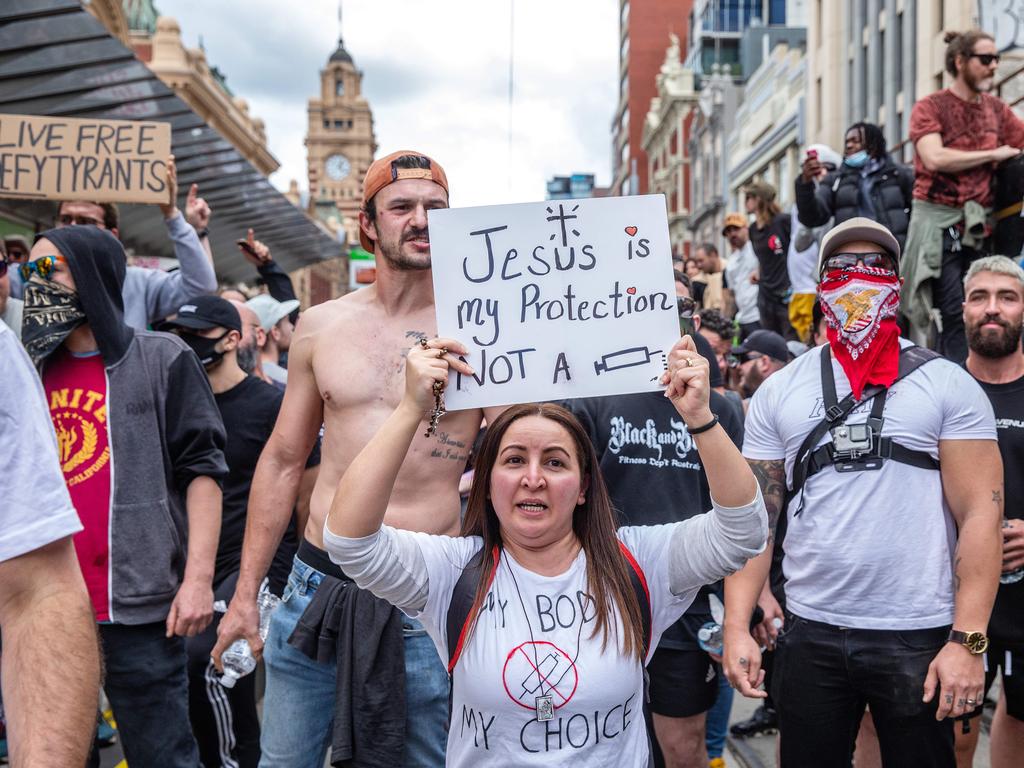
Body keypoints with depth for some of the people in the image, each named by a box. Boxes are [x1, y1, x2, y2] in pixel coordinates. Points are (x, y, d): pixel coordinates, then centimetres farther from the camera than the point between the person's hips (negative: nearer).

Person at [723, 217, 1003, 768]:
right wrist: (736, 626, -4)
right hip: (810, 633, 2)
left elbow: (980, 514, -6)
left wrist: (967, 640, -13)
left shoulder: (947, 385, -1)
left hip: (919, 637, -2)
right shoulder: (778, 392, 6)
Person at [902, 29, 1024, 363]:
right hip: (939, 222, -5)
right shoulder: (930, 107, -4)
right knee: (956, 316, -8)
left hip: (978, 225, 5)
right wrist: (993, 154, -11)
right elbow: (934, 159, -19)